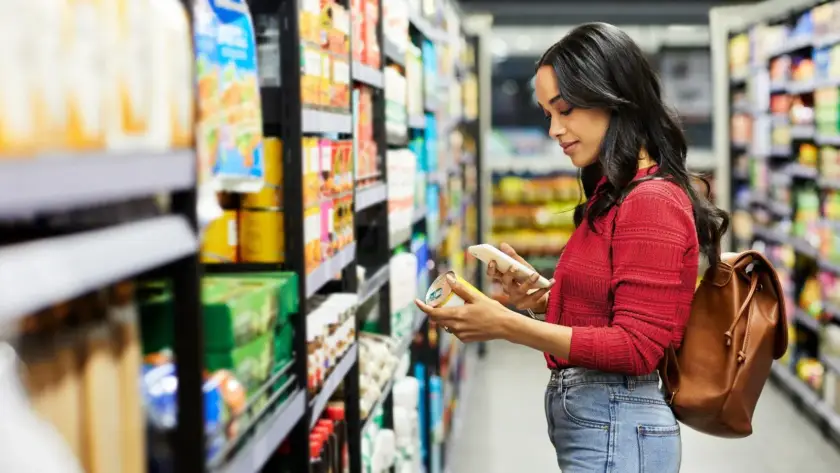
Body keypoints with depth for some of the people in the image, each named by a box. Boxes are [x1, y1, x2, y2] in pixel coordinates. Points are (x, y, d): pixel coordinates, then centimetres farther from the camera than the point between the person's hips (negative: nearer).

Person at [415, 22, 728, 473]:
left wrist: (508, 326, -24)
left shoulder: (652, 202, -17)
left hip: (615, 429, -9)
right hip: (592, 419, 9)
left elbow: (637, 347, -20)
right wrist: (540, 298, -1)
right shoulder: (613, 196, 11)